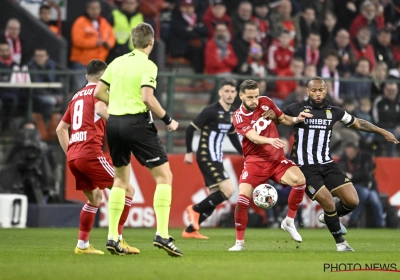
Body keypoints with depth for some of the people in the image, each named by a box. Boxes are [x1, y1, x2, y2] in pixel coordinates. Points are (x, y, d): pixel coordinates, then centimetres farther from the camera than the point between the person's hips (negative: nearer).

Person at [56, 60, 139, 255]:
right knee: (127, 190, -2)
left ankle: (82, 245, 17)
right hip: (90, 153, -8)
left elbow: (61, 128, 27)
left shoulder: (77, 96, 24)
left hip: (73, 156, 8)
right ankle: (117, 240, -9)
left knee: (95, 198, 23)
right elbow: (100, 109, -21)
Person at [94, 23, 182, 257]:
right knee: (164, 176, -1)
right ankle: (162, 234, -13)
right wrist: (168, 120, -9)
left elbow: (99, 92, 12)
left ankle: (113, 236, 15)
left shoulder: (118, 62, 10)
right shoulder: (148, 66, -9)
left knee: (121, 178, 20)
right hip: (137, 123, -7)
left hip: (114, 123, 7)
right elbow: (147, 98, -20)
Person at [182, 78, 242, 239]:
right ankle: (195, 209, -4)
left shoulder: (232, 114, 10)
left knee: (215, 198, 8)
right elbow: (190, 129, -12)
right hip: (206, 158, -9)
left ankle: (190, 230, 15)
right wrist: (189, 153, -13)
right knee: (228, 190, -18)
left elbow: (232, 135, 26)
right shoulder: (211, 111, -14)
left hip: (216, 159, 9)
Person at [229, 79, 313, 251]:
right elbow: (254, 137, -25)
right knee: (242, 198, -18)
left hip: (277, 159, 3)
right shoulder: (238, 117, -10)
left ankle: (289, 221, -5)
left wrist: (297, 119, -5)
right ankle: (239, 242, 0)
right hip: (255, 161, -3)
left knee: (299, 179, -25)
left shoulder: (265, 102, 2)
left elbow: (283, 119, 16)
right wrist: (270, 140, -44)